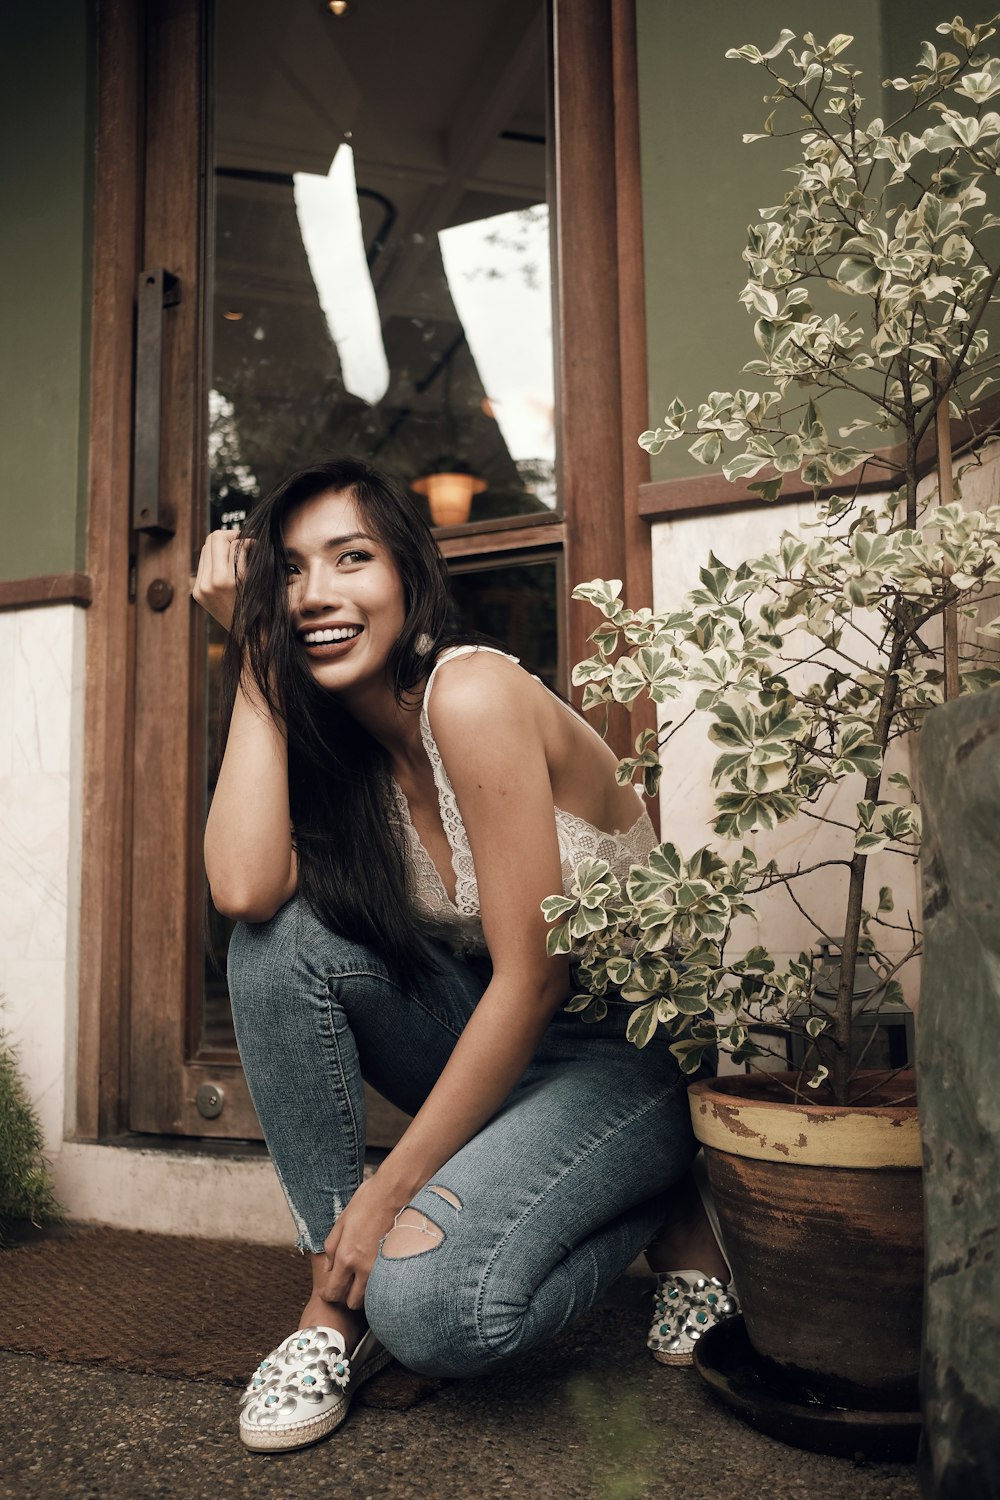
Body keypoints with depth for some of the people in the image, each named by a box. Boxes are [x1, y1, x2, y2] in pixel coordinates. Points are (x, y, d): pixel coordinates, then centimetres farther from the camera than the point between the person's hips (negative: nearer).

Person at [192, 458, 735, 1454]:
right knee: (284, 936, -17)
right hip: (495, 1039, 6)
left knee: (428, 1302, -26)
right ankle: (335, 1296, -4)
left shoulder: (472, 692, -21)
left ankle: (657, 1208, 5)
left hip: (633, 1048, -6)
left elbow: (532, 977, -22)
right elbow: (243, 889, -21)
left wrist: (389, 1189, -16)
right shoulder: (333, 737, 1)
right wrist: (255, 657, -14)